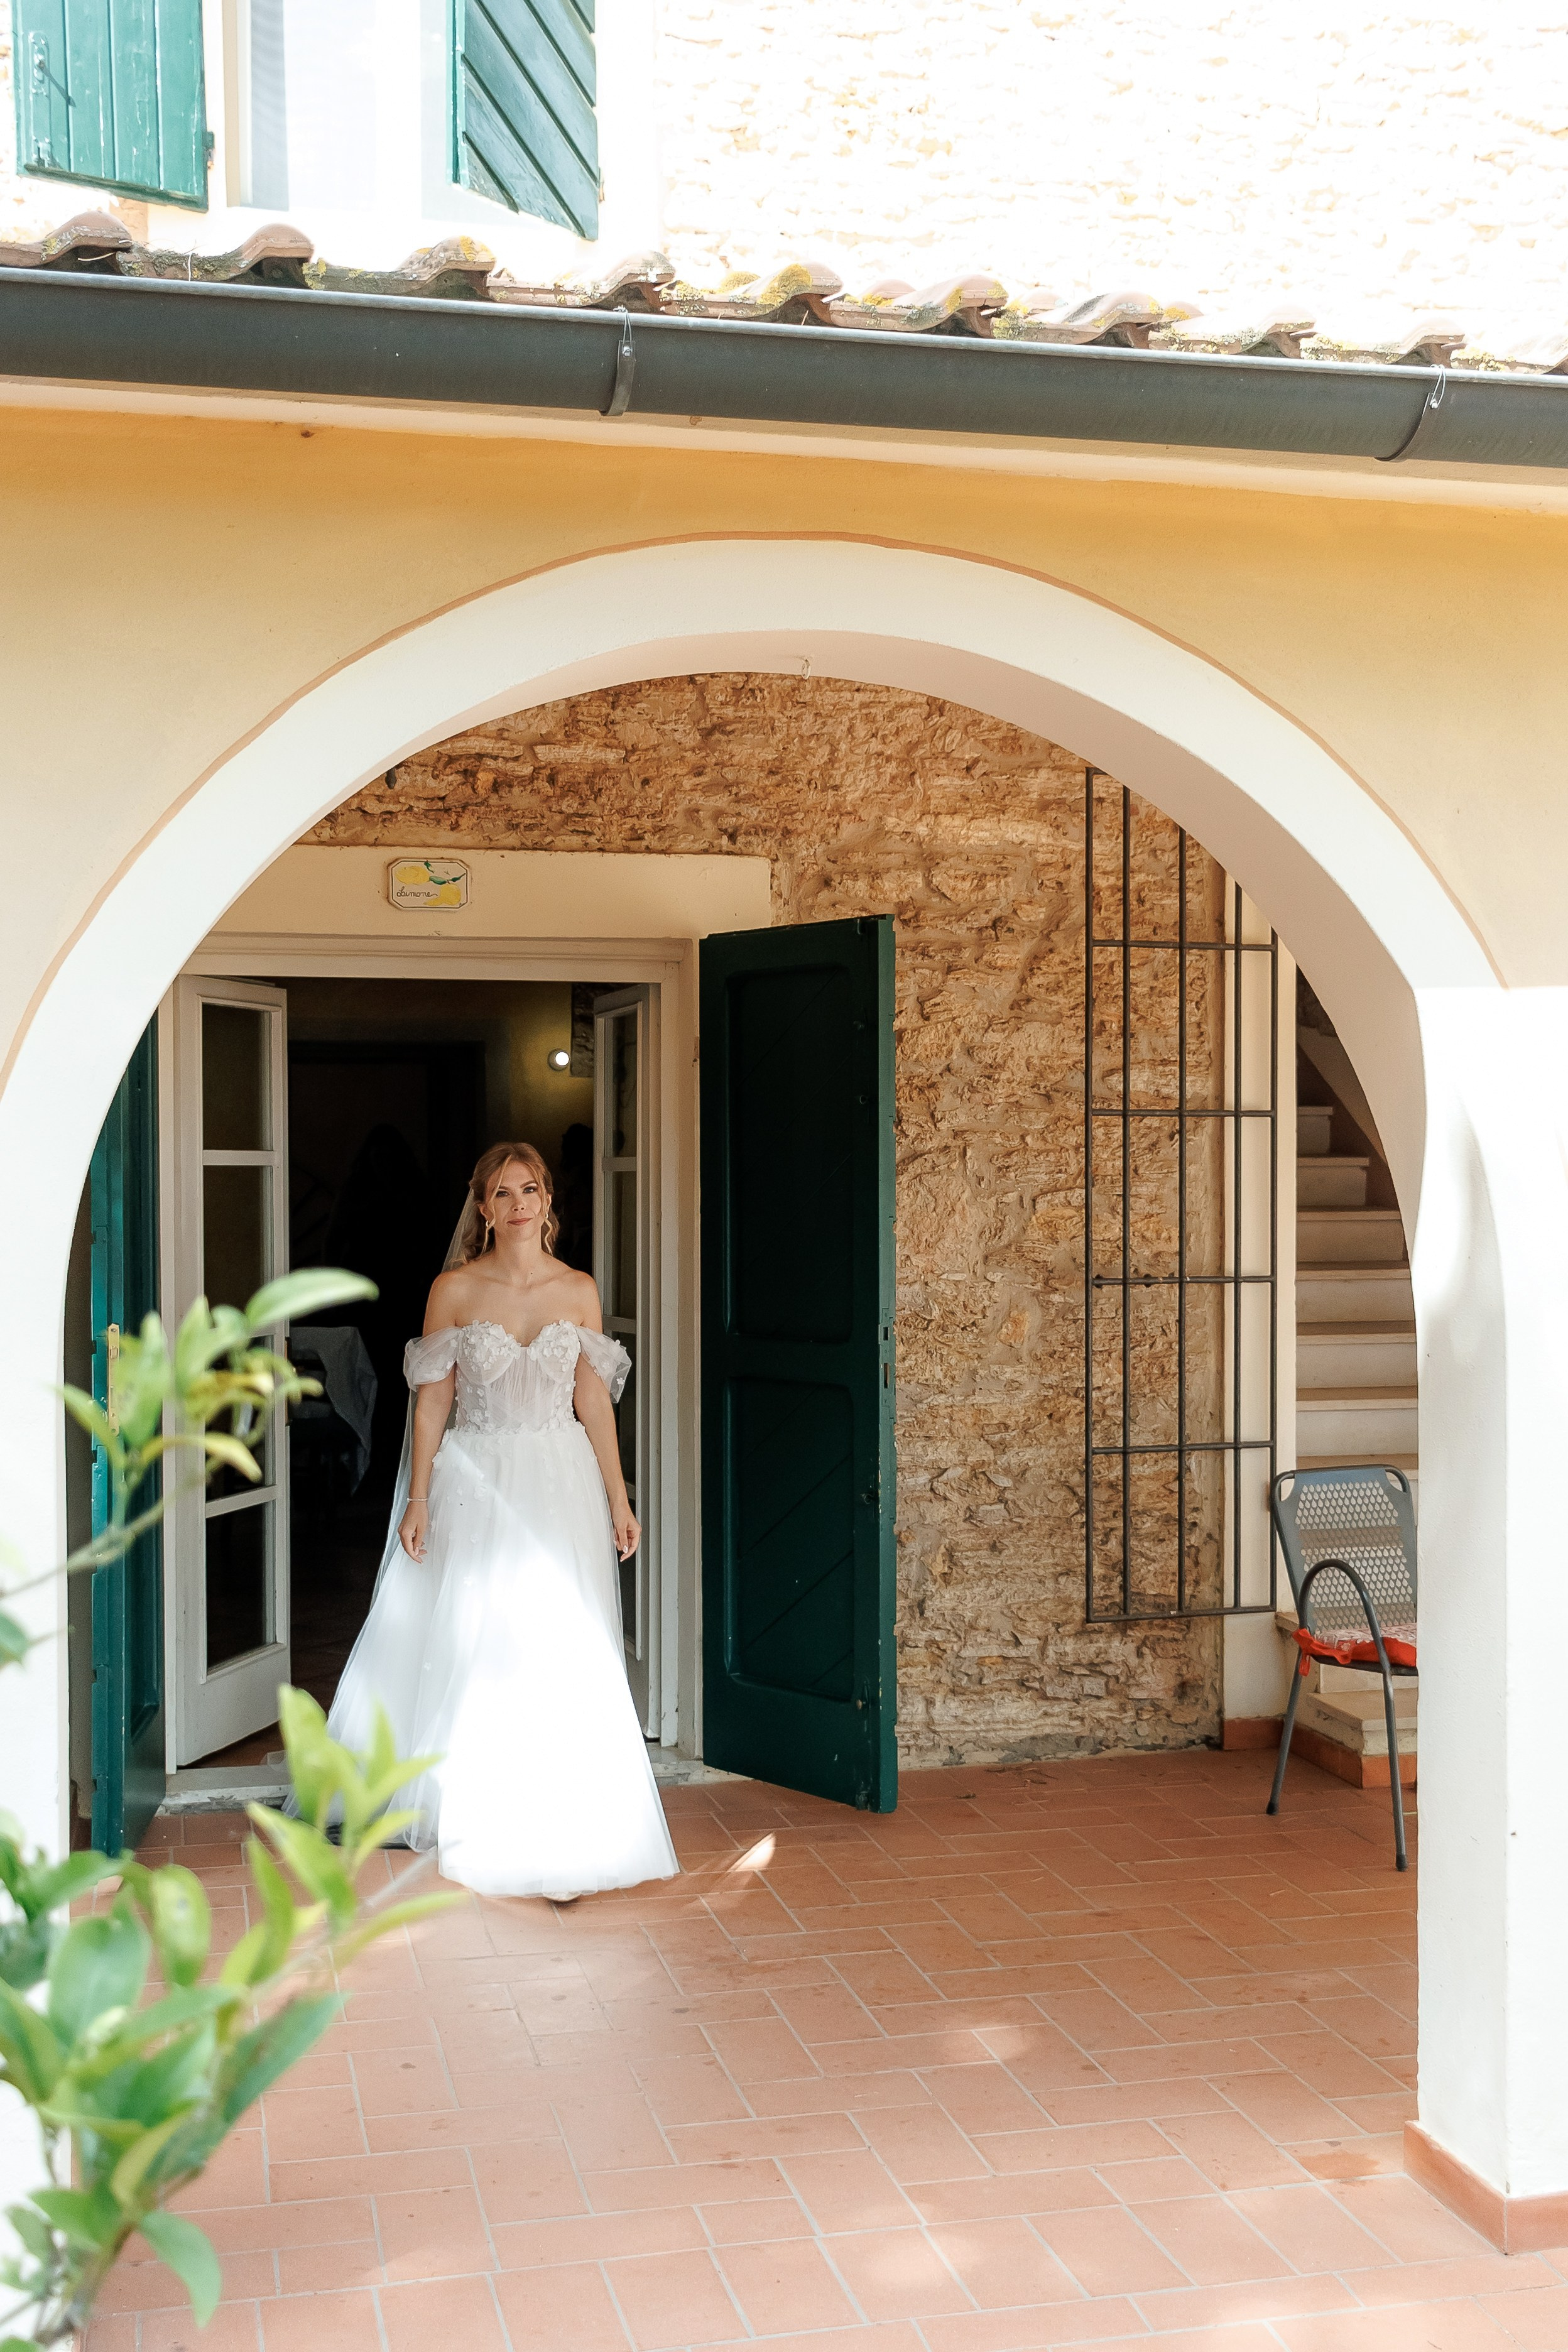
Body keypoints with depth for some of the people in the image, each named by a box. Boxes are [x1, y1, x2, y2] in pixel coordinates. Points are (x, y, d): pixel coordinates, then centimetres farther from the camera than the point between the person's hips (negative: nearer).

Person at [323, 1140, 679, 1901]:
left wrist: (617, 1499, 4)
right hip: (476, 1483, -1)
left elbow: (594, 1401, 7)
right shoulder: (454, 1290, -2)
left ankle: (561, 1837, 8)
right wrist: (418, 1500, -6)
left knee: (564, 1658, -1)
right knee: (468, 1649, 5)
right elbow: (432, 1402, -1)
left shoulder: (578, 1290, 4)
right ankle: (469, 1819, 23)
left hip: (561, 1483, 1)